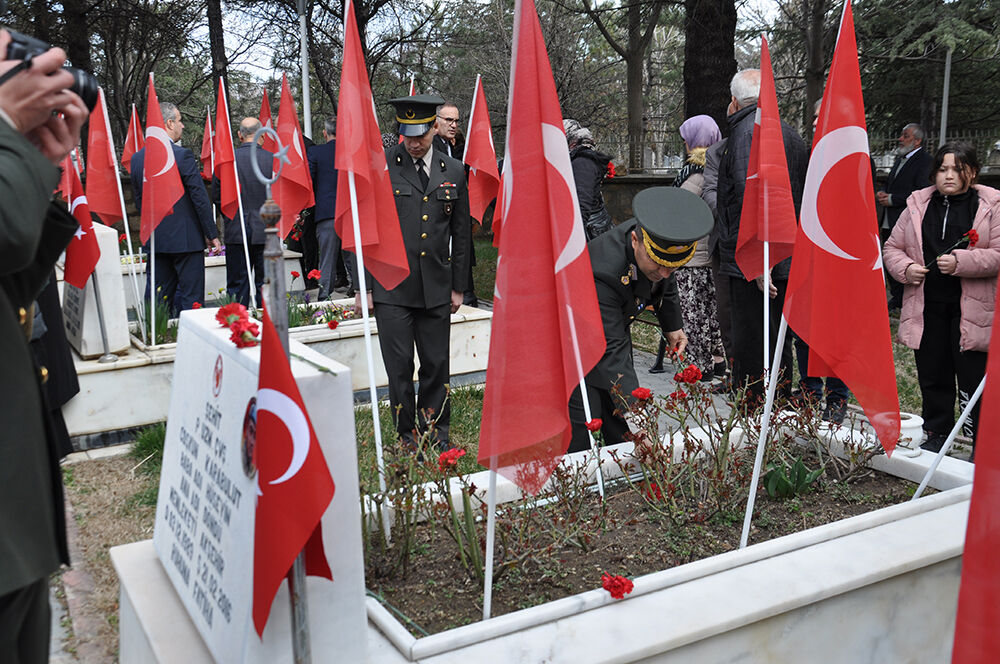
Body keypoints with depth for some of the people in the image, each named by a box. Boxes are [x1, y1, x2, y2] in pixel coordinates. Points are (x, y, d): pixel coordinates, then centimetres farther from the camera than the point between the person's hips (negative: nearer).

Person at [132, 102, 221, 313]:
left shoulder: (137, 158, 6)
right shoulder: (182, 155, -13)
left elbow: (139, 201, 13)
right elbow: (200, 198, -12)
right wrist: (212, 234, -5)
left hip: (155, 240, 6)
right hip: (185, 238, -6)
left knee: (158, 297, 12)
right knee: (191, 297, 0)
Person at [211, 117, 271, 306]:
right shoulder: (273, 160, -7)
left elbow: (216, 196, 2)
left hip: (235, 232, 1)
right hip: (266, 232, 0)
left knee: (236, 287, 7)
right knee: (266, 285, 7)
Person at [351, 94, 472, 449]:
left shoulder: (454, 172, 7)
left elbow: (461, 234, 14)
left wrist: (459, 286, 12)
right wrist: (362, 286, -4)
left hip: (437, 287, 3)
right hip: (390, 287, -2)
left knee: (437, 366, 9)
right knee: (399, 366, 1)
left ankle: (435, 433, 26)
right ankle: (407, 436, 16)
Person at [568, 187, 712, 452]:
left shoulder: (660, 242, -21)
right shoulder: (602, 271, -42)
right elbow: (611, 353, -42)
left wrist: (673, 326, 13)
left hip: (616, 327, 7)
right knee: (582, 428, -11)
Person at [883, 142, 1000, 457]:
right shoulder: (918, 205, 10)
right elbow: (892, 247, 14)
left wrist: (961, 261, -19)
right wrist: (906, 269, -5)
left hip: (972, 310, -3)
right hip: (926, 307, 3)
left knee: (973, 379, -2)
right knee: (933, 378, 11)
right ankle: (936, 436, 26)